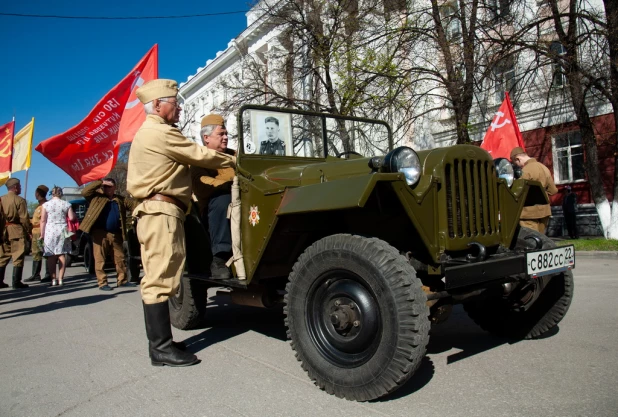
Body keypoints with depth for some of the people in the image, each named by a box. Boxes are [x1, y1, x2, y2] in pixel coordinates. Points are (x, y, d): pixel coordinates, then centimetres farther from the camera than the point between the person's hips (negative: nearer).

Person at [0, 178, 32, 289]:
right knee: (18, 257, -2)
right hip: (17, 231, -6)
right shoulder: (19, 200, -8)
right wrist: (28, 232, -3)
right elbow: (24, 219, -11)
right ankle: (16, 282, -2)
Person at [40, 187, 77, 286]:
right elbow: (71, 217, -3)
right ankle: (60, 279, 1)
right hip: (62, 231, 1)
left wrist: (42, 234, 4)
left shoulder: (46, 204, 1)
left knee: (51, 256, 4)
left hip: (50, 231, -1)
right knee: (61, 255, 3)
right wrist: (74, 214, 19)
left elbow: (43, 220, 0)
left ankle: (53, 279, 2)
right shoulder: (66, 204, 2)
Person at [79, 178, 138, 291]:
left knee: (120, 258, 10)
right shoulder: (97, 196, 6)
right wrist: (100, 183, -9)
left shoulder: (120, 200, 14)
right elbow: (84, 191, -8)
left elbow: (134, 204, 8)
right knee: (100, 259, -2)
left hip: (115, 234, 4)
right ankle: (102, 283, 5)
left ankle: (122, 280, 20)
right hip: (100, 233, -3)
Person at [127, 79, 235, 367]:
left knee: (156, 280, 10)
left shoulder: (149, 133, 24)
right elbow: (200, 156, -7)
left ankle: (159, 342, 17)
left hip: (155, 211, 11)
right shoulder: (160, 133, -9)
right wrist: (233, 160, 7)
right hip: (162, 211, -11)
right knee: (160, 280, -10)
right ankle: (161, 348, -7)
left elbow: (187, 159, 22)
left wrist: (223, 161, 16)